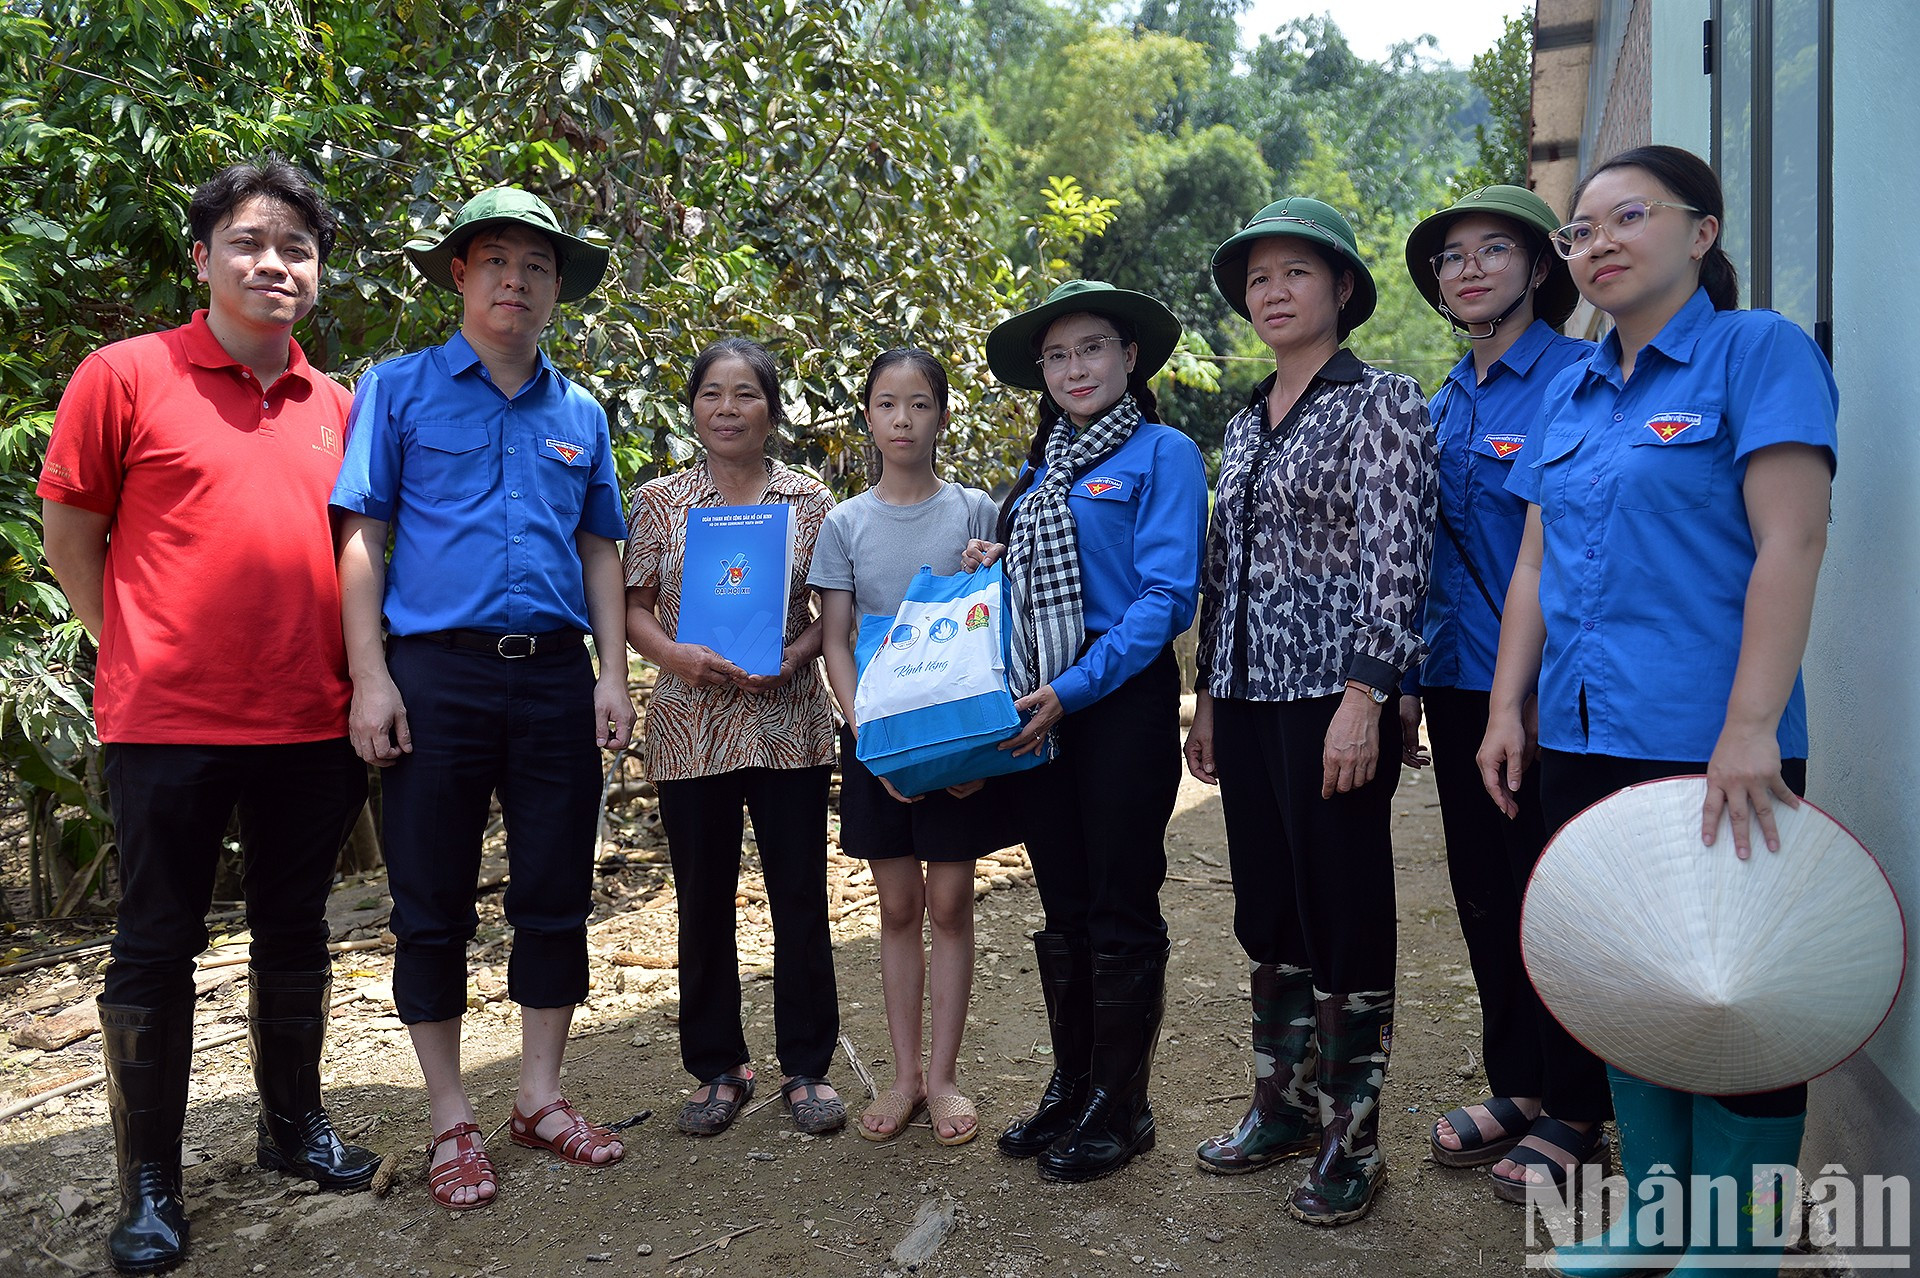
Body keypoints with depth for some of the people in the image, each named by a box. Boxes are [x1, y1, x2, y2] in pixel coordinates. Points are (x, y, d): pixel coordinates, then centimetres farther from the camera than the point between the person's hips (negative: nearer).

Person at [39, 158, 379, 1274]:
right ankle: (150, 1181, 20)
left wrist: (361, 684, 8)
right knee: (157, 947, 6)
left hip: (310, 722, 4)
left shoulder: (338, 406, 8)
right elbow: (70, 534, 2)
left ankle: (295, 1123, 32)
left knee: (297, 935, 15)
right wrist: (142, 653, 0)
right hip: (169, 720, -3)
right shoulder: (128, 375, -2)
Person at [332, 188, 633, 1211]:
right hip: (437, 673, -3)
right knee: (433, 906, 5)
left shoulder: (579, 413, 14)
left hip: (556, 676, 3)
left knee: (555, 897, 8)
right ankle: (451, 1122, 19)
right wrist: (371, 678, -9)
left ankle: (540, 1097, 24)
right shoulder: (399, 388, 4)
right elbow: (362, 537, -1)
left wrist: (613, 675, 6)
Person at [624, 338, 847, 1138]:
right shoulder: (659, 502, 4)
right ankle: (718, 1067, 25)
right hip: (692, 727, 1)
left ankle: (806, 1066, 20)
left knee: (801, 898, 5)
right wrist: (676, 654, -15)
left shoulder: (810, 500, 4)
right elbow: (633, 608, 4)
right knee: (703, 902, 9)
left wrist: (796, 654, -12)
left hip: (790, 721, 0)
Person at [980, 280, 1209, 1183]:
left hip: (1121, 703, -6)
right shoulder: (1041, 469, 16)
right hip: (1036, 713, 6)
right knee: (1063, 906, 13)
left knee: (1120, 909, 2)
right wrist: (990, 570, 1)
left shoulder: (1162, 454, -4)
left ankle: (1120, 1108, 15)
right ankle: (1069, 1087, 26)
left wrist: (1074, 688, -19)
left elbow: (1167, 597, -13)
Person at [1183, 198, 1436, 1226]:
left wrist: (1363, 696, -20)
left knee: (1344, 918, 1)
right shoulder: (1246, 424, 16)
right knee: (1267, 912, 14)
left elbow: (1395, 560, -13)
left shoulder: (1381, 403, -4)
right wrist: (1207, 697, 15)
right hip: (1247, 698, 7)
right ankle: (1282, 1104, 29)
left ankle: (1350, 1139, 15)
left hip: (1332, 697, -7)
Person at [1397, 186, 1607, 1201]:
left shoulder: (1575, 379, -7)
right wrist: (1411, 681, 12)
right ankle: (1515, 1084, 29)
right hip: (1460, 684, 7)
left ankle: (1574, 1109, 19)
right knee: (1483, 888, 13)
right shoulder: (1440, 407, 13)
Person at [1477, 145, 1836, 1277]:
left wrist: (1749, 730, -22)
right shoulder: (1572, 394, 15)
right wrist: (1507, 704, 9)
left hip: (1711, 748, -7)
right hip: (1584, 738, 7)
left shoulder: (1759, 352, -5)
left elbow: (1790, 543, -14)